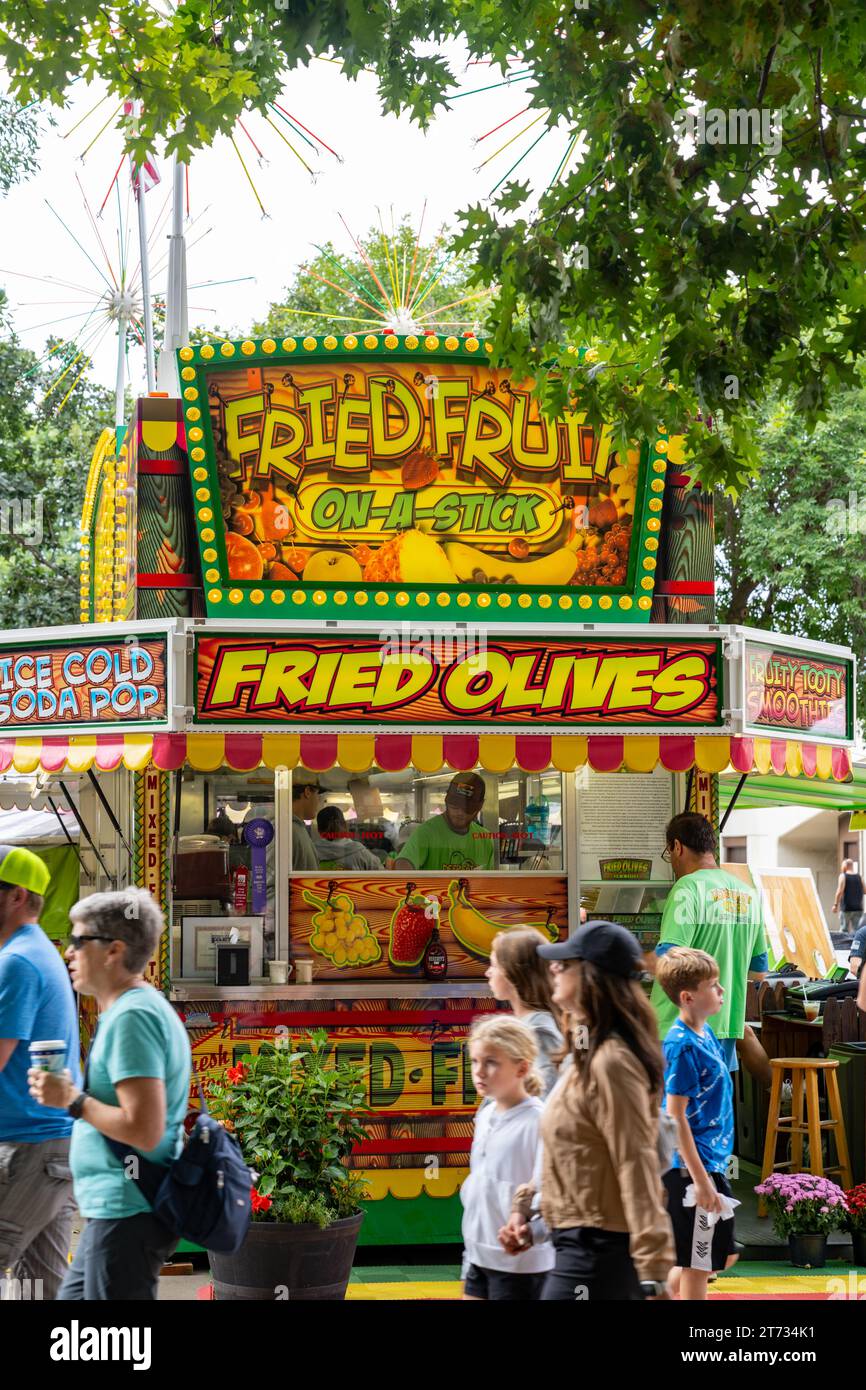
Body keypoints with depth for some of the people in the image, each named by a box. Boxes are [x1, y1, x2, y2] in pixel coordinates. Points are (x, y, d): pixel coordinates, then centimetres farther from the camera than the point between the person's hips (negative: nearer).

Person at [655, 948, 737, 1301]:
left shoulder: (704, 1033, 8)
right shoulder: (683, 1045, -19)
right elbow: (675, 1116, -20)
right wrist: (700, 1180, -21)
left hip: (712, 1164, 9)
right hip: (693, 1168, -9)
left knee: (723, 1256, 17)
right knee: (698, 1264, 1)